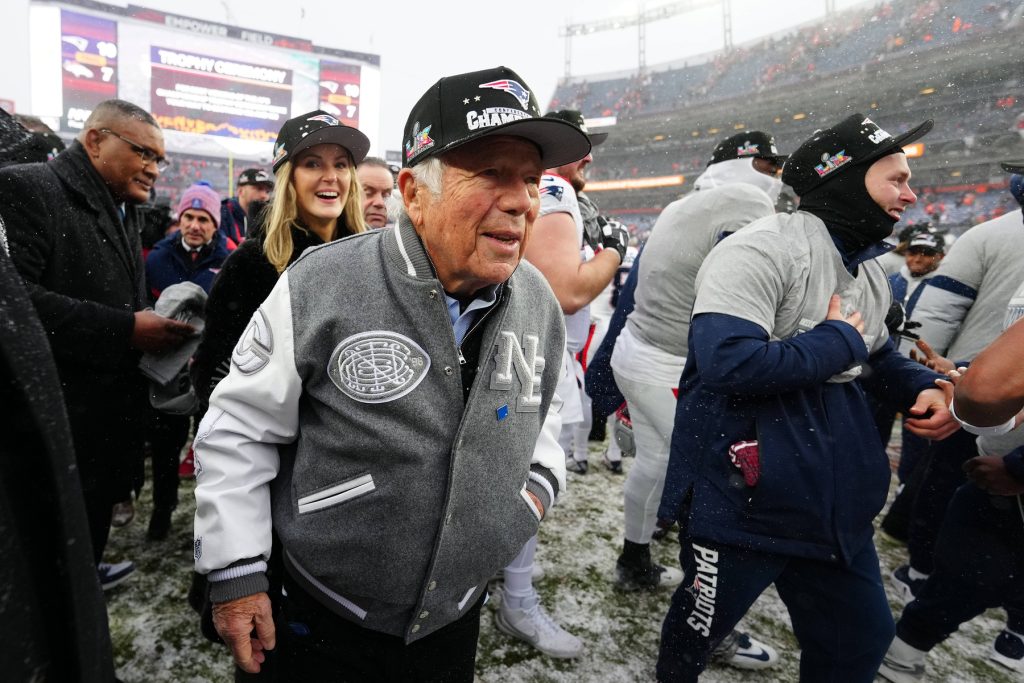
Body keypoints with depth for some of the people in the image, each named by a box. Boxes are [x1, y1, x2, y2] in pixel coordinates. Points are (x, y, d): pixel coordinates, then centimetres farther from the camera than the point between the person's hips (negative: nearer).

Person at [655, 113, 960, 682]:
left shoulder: (872, 271, 11)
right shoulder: (763, 249, -19)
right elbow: (727, 362, -32)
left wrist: (924, 387, 5)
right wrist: (834, 344, -18)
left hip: (837, 502, 9)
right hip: (741, 498, -8)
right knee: (701, 625, 15)